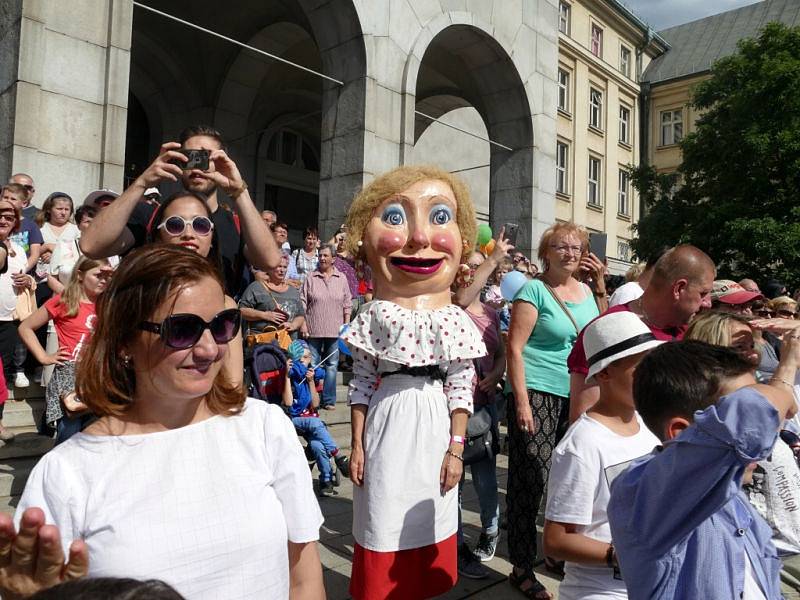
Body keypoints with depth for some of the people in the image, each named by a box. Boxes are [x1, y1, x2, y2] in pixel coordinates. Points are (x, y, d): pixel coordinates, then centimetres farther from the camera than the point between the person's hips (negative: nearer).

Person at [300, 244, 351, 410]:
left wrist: (346, 325, 4)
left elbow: (347, 304, 9)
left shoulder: (341, 278, 6)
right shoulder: (311, 278, 2)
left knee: (331, 365, 6)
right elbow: (303, 302, 3)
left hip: (335, 330, 1)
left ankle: (328, 400, 15)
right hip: (314, 329, -1)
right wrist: (303, 323, -4)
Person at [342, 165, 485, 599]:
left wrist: (456, 448, 0)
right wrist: (357, 444, 0)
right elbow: (361, 385, 0)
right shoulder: (375, 317, -5)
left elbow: (461, 390, 0)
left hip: (436, 435, 1)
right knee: (383, 524, 8)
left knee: (428, 528, 13)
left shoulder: (455, 321, -2)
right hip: (388, 431, -1)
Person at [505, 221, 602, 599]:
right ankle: (522, 568, 12)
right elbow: (514, 347, -12)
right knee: (530, 481, -1)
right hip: (536, 395, -6)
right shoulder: (534, 290, -6)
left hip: (577, 397, 6)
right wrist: (521, 402, -17)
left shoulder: (586, 291, 14)